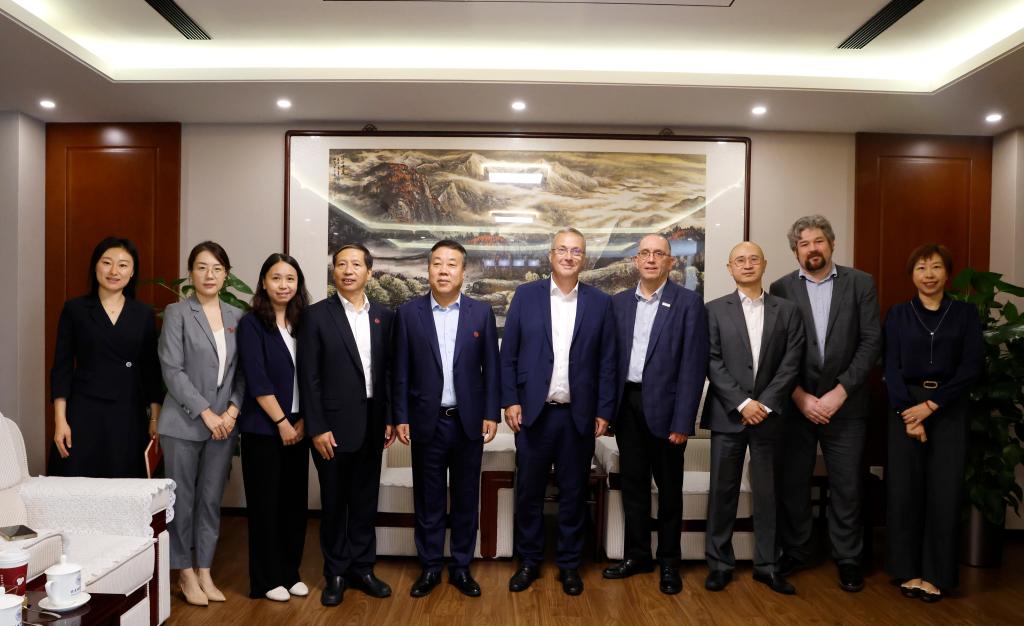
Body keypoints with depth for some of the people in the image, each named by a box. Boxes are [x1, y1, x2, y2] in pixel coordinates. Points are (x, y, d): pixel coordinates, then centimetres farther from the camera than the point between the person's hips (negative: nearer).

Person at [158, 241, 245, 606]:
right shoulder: (177, 313, -3)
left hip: (223, 422, 3)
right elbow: (172, 370, -10)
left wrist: (232, 410, -7)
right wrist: (206, 413, -14)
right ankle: (185, 573, 21)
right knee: (183, 500, 6)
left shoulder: (237, 317, 8)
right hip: (184, 422, -3)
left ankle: (204, 572, 21)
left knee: (211, 500, 9)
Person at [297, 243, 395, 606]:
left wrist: (390, 419, 4)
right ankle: (336, 574, 24)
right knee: (334, 503, 9)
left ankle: (362, 569, 27)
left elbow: (389, 372, 8)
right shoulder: (316, 315, -5)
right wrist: (317, 428, -13)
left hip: (372, 424, 3)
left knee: (365, 501, 13)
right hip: (334, 424, -3)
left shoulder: (384, 317, 6)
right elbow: (309, 377, -8)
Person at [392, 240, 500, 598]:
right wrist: (400, 417, -2)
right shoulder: (408, 313, 0)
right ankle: (430, 568, 25)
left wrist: (491, 414, -2)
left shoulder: (481, 312, 1)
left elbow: (491, 367, 2)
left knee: (466, 498, 10)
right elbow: (400, 371, 1)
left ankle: (461, 567, 25)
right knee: (428, 499, 10)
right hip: (426, 422, 0)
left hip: (469, 421, 1)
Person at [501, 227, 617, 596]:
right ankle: (529, 561, 26)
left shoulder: (600, 303, 3)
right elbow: (508, 354, 1)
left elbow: (607, 363, 3)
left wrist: (605, 411, 0)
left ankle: (569, 564, 26)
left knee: (574, 493, 10)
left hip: (579, 415, 1)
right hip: (533, 412, 0)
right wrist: (510, 401, -5)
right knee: (529, 492, 10)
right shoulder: (526, 295, 1)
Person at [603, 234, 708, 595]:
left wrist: (683, 421, -13)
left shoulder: (689, 303, -5)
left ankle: (669, 561, 25)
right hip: (627, 404, 4)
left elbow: (693, 366, -9)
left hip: (664, 407, -4)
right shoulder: (619, 302, 8)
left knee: (668, 487, 10)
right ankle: (637, 555, 28)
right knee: (633, 483, 13)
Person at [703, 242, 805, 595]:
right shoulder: (715, 310, 2)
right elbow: (713, 363, -5)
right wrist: (742, 403, -13)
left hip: (769, 415, 1)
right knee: (722, 490, 4)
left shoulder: (787, 311, 7)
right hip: (728, 414, -1)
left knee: (767, 492, 9)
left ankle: (766, 565, 20)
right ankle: (719, 563, 15)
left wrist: (765, 404, -10)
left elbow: (791, 364, 0)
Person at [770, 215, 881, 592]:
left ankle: (848, 559, 24)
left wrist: (840, 392, -12)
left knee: (847, 488, 7)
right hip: (796, 404, 0)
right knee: (792, 485, 9)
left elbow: (871, 342, -4)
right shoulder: (781, 289, 0)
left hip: (845, 404, 0)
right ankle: (793, 553, 25)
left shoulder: (860, 284, 1)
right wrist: (800, 396, -10)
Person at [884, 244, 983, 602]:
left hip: (949, 408, 0)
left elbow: (972, 366, -4)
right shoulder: (898, 314, 6)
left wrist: (931, 405, -12)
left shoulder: (965, 313, 5)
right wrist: (908, 413, -12)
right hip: (905, 405, 0)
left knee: (945, 490, 1)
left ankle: (935, 573, 13)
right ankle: (908, 570, 13)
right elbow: (891, 367, 0)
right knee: (905, 488, 1)